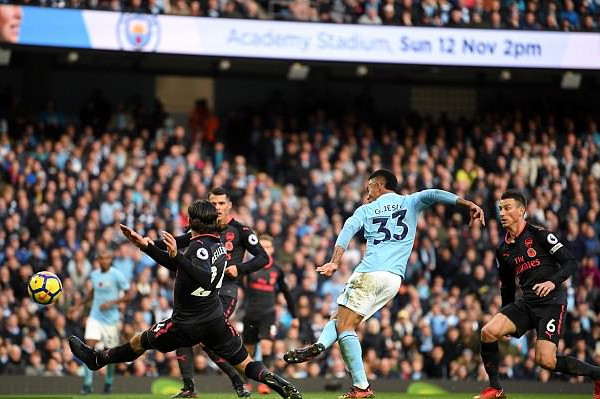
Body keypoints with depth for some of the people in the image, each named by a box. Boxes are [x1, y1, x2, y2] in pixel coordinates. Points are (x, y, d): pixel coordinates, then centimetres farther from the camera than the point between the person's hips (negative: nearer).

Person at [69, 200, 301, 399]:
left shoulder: (200, 246, -20)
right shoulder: (217, 243, 8)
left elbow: (205, 277, -39)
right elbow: (179, 267, 17)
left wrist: (176, 255, -46)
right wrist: (146, 246, 15)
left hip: (188, 324, -7)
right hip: (215, 320, 7)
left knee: (139, 343, 13)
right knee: (245, 364, 5)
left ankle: (97, 359, 30)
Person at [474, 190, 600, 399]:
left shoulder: (538, 234, -7)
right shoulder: (503, 250, 12)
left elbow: (571, 262, -10)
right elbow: (507, 287, 23)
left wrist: (553, 282, -27)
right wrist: (506, 321, 24)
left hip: (551, 301, -6)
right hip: (527, 302, 6)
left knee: (546, 360, -18)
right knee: (488, 332, -14)